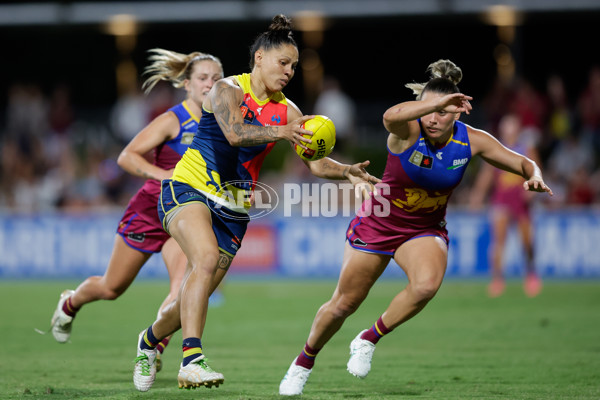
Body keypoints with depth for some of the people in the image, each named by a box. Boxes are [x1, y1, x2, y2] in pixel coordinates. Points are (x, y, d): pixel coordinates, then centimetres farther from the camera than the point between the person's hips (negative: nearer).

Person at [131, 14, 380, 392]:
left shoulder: (287, 111, 5)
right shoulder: (228, 90, -11)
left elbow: (315, 161, 0)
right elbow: (234, 133, -31)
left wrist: (347, 172, -20)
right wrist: (280, 132, -47)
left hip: (233, 209, 6)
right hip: (189, 190, -6)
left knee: (195, 297, 7)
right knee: (207, 258, -33)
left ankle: (150, 339, 38)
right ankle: (192, 360, -39)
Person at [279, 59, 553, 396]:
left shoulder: (471, 140, -15)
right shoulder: (409, 130, -26)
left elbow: (523, 162, -5)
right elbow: (391, 117, -53)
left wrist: (534, 176, -28)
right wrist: (437, 102, -67)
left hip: (425, 231, 2)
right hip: (377, 224, -2)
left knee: (427, 284, -31)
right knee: (345, 303, 7)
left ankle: (369, 340, -7)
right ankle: (305, 361, 36)